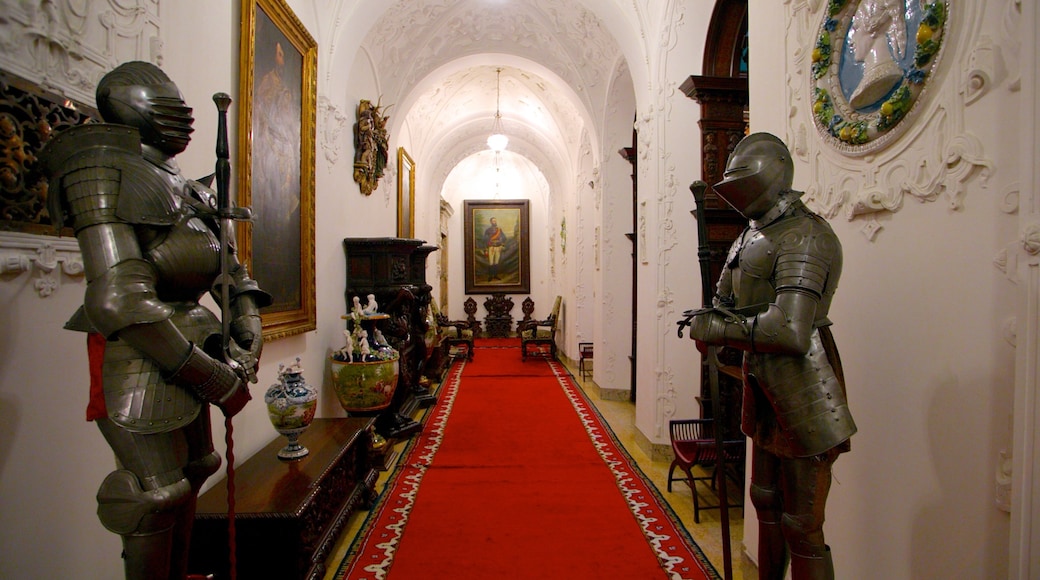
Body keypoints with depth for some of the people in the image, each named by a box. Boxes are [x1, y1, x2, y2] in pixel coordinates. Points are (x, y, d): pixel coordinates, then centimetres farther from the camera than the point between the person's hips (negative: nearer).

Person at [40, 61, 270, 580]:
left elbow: (231, 272, 16)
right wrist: (213, 376, -22)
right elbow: (120, 299, -23)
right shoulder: (103, 167, -11)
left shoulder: (181, 186, 15)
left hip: (187, 344, 9)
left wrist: (247, 333, -1)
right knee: (155, 497, 3)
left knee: (190, 474, 21)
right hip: (142, 358, -9)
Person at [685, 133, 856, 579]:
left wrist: (714, 329, -21)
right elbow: (731, 300, 15)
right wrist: (713, 317, -8)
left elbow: (789, 331, -30)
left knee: (802, 526, 3)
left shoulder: (803, 237, -19)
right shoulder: (754, 233, 12)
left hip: (801, 390, -9)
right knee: (766, 502, 24)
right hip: (763, 386, 10)